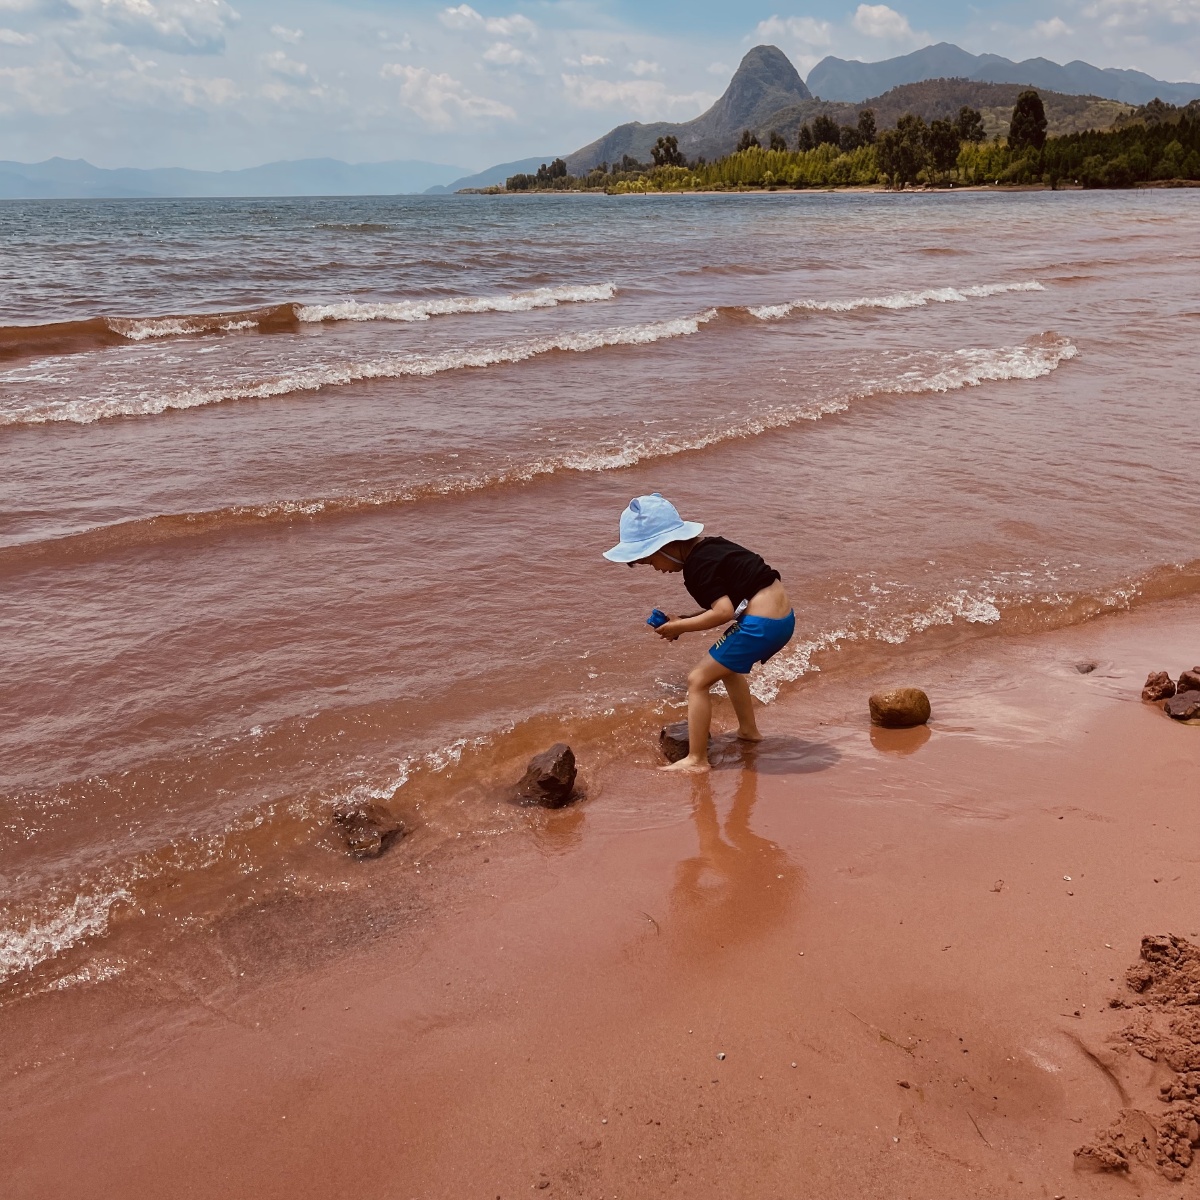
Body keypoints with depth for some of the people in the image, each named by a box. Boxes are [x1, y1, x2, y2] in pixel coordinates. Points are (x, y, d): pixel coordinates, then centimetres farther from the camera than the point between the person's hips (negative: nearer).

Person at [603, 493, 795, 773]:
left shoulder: (697, 565, -15)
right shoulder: (709, 548, 13)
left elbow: (724, 611, -23)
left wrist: (680, 627, -12)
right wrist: (684, 620, 10)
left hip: (761, 624, -10)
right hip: (782, 618, 10)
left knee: (698, 680, -3)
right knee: (728, 666, 32)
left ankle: (697, 760, -1)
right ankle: (748, 730, 46)